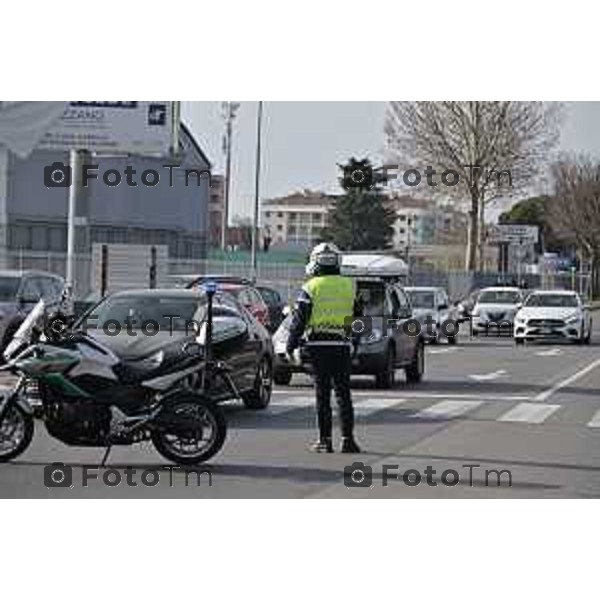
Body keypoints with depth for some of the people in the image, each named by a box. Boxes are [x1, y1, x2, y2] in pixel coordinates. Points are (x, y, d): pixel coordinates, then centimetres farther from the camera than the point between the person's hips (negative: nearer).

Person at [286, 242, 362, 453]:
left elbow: (299, 320, -5)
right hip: (342, 345, 2)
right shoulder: (349, 286, 6)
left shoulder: (311, 288, -3)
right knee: (343, 393, 4)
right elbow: (358, 318, 13)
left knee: (322, 394, 2)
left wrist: (291, 346, 2)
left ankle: (325, 440, 2)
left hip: (318, 346, -2)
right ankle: (348, 439, 0)